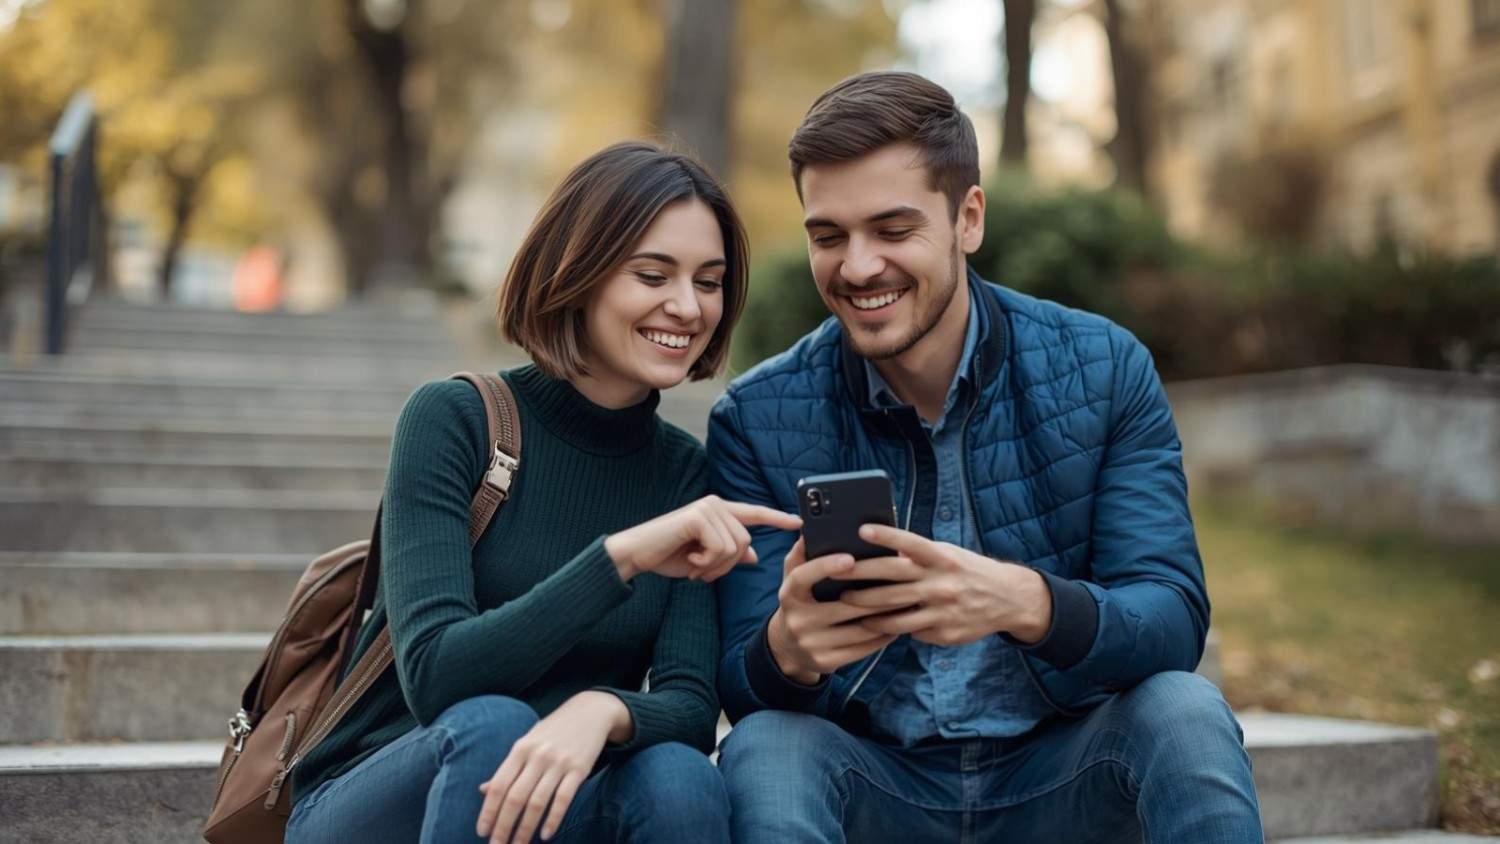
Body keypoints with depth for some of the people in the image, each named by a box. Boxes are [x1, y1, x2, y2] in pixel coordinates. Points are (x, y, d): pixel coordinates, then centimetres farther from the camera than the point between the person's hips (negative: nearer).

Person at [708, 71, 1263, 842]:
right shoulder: (756, 421, -6)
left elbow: (1174, 621, -13)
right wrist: (787, 650, -34)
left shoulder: (1104, 370, -5)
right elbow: (742, 690, -8)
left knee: (1183, 712, -28)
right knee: (763, 748, -30)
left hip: (1063, 780, 1)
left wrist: (1027, 603, -36)